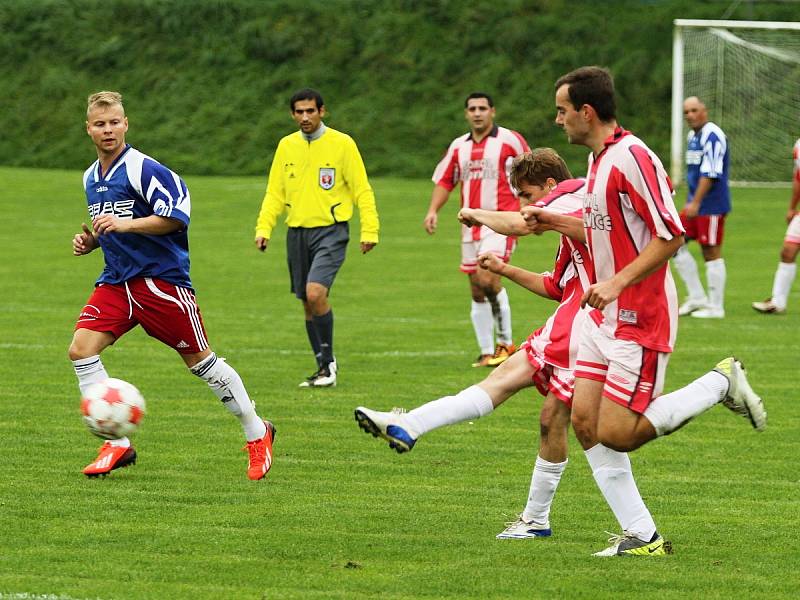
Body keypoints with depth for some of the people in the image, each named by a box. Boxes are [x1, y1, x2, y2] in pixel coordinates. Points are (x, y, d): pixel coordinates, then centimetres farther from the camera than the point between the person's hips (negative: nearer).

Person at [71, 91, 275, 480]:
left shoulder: (143, 169, -14)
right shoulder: (91, 178, 12)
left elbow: (176, 215, -20)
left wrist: (125, 225, -27)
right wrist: (89, 240, 6)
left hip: (161, 279, -7)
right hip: (116, 281, 7)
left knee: (200, 361, 2)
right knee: (81, 349, -12)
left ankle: (257, 434, 21)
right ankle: (117, 446, -8)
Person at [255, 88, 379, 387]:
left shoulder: (341, 143, -4)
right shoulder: (286, 146, 9)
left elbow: (362, 191, -2)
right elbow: (274, 193, 11)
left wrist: (369, 230, -9)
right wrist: (263, 228, -1)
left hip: (330, 230, -5)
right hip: (297, 232, 5)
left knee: (315, 292, -22)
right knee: (308, 304, 8)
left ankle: (328, 360, -8)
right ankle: (324, 367, 20)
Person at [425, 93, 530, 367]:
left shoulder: (510, 140, -3)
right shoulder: (459, 146, 12)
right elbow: (445, 180, 18)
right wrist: (433, 210, 3)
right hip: (471, 225, 6)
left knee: (487, 278, -22)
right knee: (477, 291, 6)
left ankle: (505, 341, -7)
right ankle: (487, 352, 14)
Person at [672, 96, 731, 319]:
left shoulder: (712, 136, -16)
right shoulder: (693, 136, 14)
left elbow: (710, 174, -21)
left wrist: (695, 202, -23)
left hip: (711, 206, -10)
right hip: (695, 203, 10)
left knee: (711, 252, -4)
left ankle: (715, 307, 3)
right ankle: (696, 298, 13)